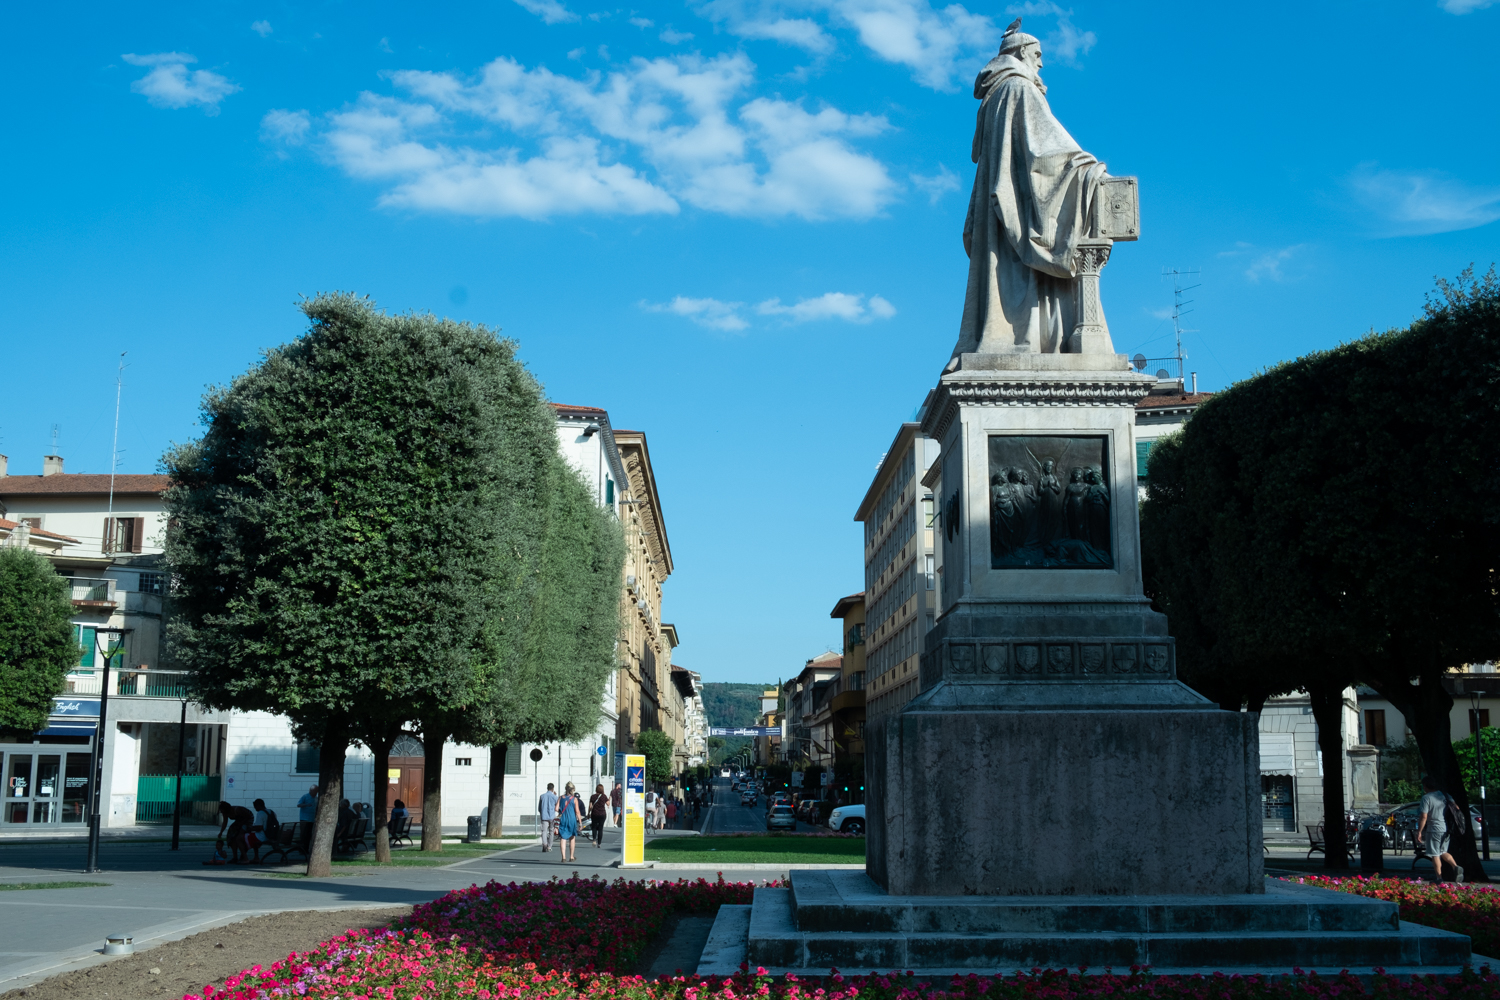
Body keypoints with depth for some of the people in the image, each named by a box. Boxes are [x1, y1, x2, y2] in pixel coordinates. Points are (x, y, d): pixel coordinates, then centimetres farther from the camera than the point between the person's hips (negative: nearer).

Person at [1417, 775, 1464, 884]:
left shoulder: (1426, 798, -13)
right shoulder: (1444, 795, 6)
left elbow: (1424, 817, -17)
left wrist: (1419, 832, -10)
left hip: (1434, 829, -7)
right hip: (1446, 829, 7)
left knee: (1435, 855, 3)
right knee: (1443, 852, 20)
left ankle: (1439, 877, 6)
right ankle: (1456, 867, 0)